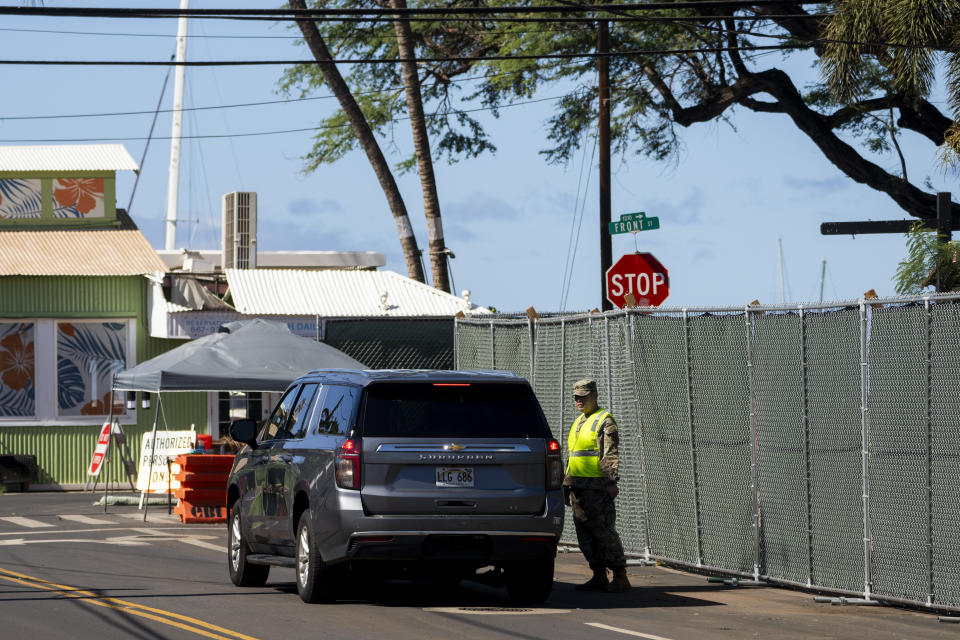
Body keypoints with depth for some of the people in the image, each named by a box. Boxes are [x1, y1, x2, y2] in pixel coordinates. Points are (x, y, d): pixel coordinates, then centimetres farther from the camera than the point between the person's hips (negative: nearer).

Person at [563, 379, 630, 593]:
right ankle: (599, 577, 11)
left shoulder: (604, 421, -5)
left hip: (597, 487, -9)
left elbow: (611, 455, -14)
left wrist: (611, 482, -22)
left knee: (604, 531, -9)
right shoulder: (578, 423, 21)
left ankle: (620, 577, -6)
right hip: (578, 485, 9)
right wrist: (568, 486, 22)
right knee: (585, 534, 7)